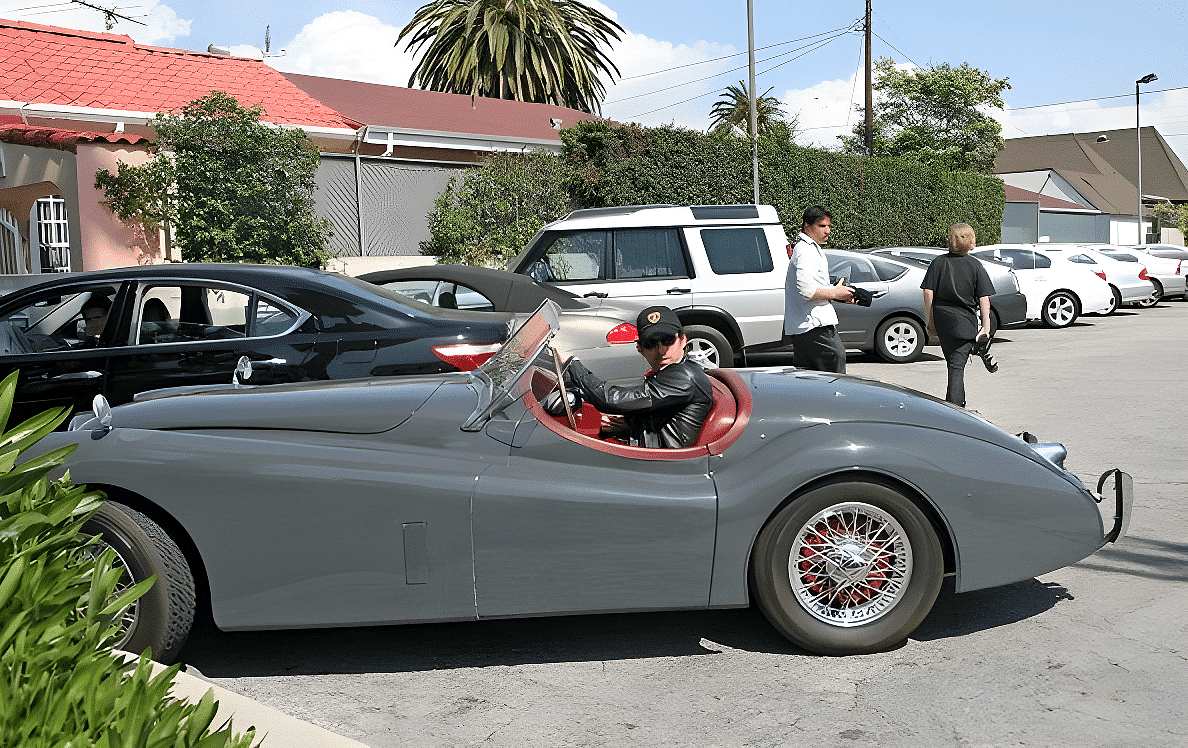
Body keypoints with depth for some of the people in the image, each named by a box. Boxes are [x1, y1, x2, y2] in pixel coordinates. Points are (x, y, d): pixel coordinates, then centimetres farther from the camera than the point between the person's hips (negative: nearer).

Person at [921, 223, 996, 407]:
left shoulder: (938, 262, 0)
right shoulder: (975, 265, -3)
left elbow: (928, 293, -3)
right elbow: (984, 297, -7)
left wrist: (930, 321, 5)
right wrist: (986, 326, -4)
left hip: (942, 321, 2)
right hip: (965, 322, -2)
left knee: (953, 363, 18)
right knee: (957, 366, 0)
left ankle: (958, 402, 30)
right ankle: (954, 406, -4)